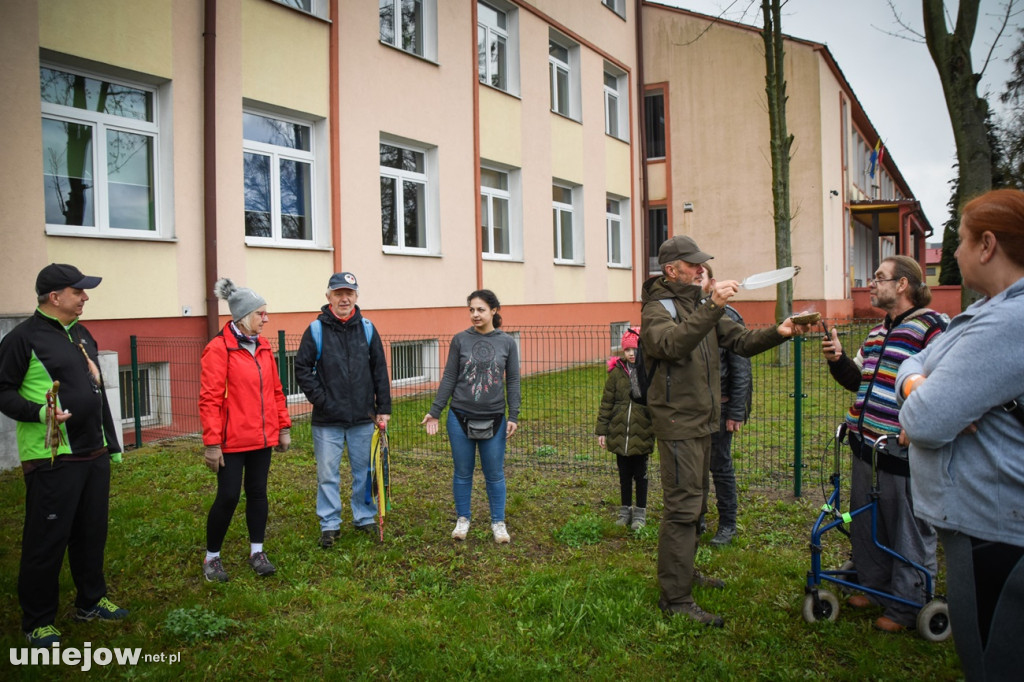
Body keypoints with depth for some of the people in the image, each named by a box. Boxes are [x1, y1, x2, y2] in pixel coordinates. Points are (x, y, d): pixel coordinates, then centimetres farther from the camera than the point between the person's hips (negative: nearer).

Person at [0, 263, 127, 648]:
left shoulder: (82, 334, 15)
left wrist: (111, 443, 21)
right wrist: (38, 412, -27)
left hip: (94, 454, 8)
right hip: (51, 459, -7)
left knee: (92, 531, 16)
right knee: (47, 538, 2)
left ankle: (91, 601, 32)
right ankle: (37, 622, 17)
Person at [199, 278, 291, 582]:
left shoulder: (262, 346, 8)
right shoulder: (218, 348, -13)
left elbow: (275, 390, 13)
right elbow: (209, 399, -14)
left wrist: (283, 427, 13)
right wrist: (212, 443, -15)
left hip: (262, 437, 6)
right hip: (232, 440, -6)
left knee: (258, 492, 13)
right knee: (228, 496, 0)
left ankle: (257, 552, 26)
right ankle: (211, 557, 20)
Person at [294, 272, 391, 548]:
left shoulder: (367, 329, 4)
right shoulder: (316, 330, -2)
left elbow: (380, 371, 6)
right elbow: (302, 368, -1)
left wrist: (383, 409, 3)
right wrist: (319, 399, -10)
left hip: (363, 417, 2)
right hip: (327, 420, -2)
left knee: (365, 471, 11)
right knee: (328, 474, 5)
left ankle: (365, 518, 27)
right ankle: (330, 525, 18)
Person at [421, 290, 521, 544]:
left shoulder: (507, 342, 1)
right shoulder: (460, 340, 0)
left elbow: (513, 381, 4)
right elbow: (449, 378, 3)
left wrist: (513, 416, -3)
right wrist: (434, 411, 0)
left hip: (494, 419, 0)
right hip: (460, 417, 0)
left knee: (494, 474, 7)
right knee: (462, 472, 10)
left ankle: (498, 522, 22)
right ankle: (463, 519, 26)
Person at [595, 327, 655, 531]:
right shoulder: (616, 372, 1)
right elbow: (607, 402, 4)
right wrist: (601, 430, 3)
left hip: (641, 434, -2)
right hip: (619, 433, 2)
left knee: (640, 475, 11)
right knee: (624, 475, 15)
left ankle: (640, 513, 25)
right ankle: (625, 511, 30)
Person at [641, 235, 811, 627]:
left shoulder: (700, 306, 14)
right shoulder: (657, 309, -12)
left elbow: (740, 341, 8)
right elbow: (673, 343, -34)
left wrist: (777, 333, -10)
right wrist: (712, 309, -42)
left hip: (702, 420, 9)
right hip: (677, 421, -9)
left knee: (694, 501, 18)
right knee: (683, 506, -9)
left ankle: (684, 572, 34)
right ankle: (675, 598, -2)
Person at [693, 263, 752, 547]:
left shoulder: (727, 317, -6)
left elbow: (740, 367, -7)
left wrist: (735, 412, -11)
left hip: (718, 406, -3)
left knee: (721, 467, 7)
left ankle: (727, 525, 22)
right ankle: (697, 519, 28)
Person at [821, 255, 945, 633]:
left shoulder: (931, 326, -12)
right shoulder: (878, 332, 16)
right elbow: (857, 380, 20)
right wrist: (838, 359, 2)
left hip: (903, 450, -9)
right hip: (867, 446, 9)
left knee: (909, 531, 6)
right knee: (866, 523, 19)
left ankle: (906, 606, 21)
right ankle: (874, 585, 37)